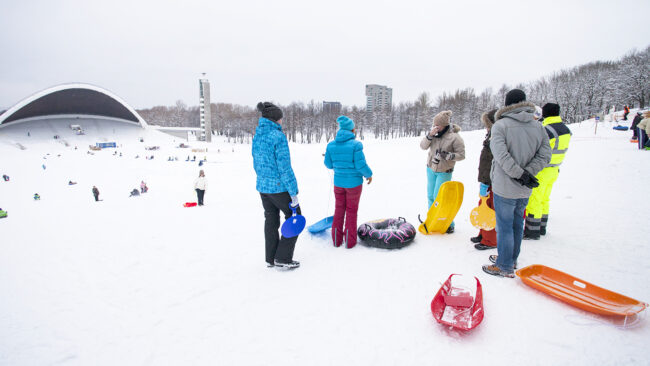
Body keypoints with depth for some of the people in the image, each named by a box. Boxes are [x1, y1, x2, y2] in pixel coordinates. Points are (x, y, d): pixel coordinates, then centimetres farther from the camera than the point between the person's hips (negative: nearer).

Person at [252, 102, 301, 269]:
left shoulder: (257, 136, 7)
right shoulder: (278, 136, -17)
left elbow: (256, 163, 13)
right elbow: (284, 167, -19)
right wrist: (294, 193, -15)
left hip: (262, 186, 8)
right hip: (279, 187, -8)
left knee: (271, 221, 18)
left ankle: (270, 259, 28)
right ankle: (283, 259, 9)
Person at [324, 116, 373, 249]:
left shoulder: (331, 145, -4)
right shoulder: (356, 144, -16)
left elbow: (328, 164, 3)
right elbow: (361, 165, -17)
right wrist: (368, 175, 1)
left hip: (338, 182, 4)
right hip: (353, 183, -3)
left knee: (339, 209, 17)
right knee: (351, 210, 10)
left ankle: (337, 240, 24)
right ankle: (350, 241, 18)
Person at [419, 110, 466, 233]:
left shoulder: (455, 137, -17)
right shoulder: (434, 133, -3)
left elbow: (461, 155, -13)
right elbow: (423, 146, -5)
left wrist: (446, 155, -27)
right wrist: (430, 135, -20)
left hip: (444, 172, -5)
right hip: (431, 169, 5)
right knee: (431, 196, 12)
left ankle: (449, 223, 8)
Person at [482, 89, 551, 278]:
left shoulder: (500, 125, -13)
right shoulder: (538, 126, 4)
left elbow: (501, 154, -24)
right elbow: (545, 155, -2)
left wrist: (520, 175, -18)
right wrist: (527, 173, -9)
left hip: (505, 188, -6)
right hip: (525, 190, 6)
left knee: (504, 227, 4)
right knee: (517, 224, 19)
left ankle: (505, 267, 14)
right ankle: (511, 259, 35)